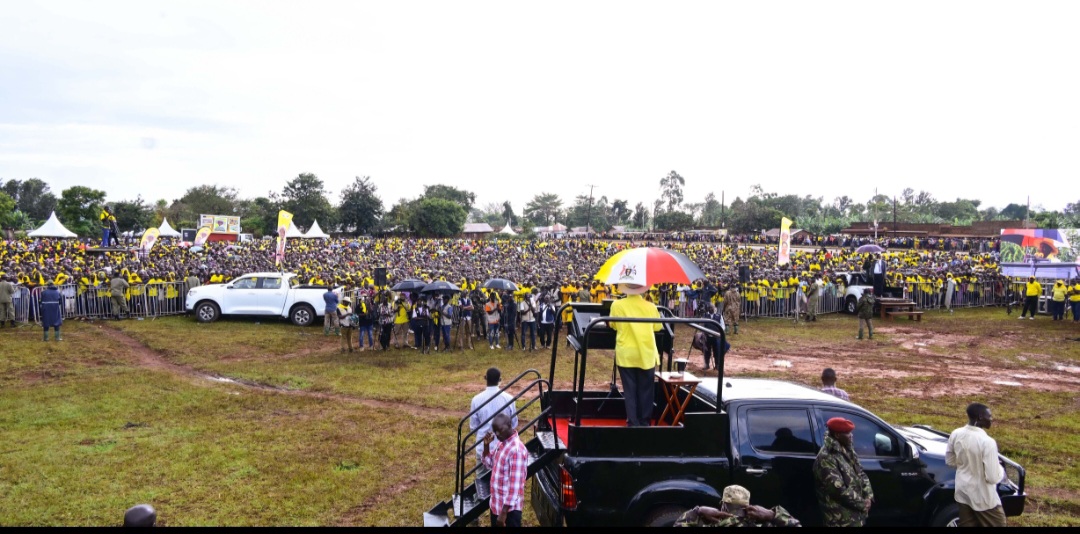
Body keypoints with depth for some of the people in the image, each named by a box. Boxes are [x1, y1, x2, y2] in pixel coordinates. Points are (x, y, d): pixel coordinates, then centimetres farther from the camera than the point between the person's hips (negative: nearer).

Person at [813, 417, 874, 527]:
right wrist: (862, 503, -15)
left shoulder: (847, 450, 7)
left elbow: (861, 473, 14)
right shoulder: (826, 458, -22)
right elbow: (838, 489, -24)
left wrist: (868, 496, -1)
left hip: (854, 512, 9)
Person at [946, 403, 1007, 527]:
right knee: (998, 524, 14)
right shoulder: (987, 442, -26)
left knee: (967, 525, 17)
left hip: (963, 492, 6)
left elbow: (950, 461, 7)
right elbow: (993, 477, -22)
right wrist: (1000, 468, -2)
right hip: (983, 497, -6)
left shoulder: (956, 434, -6)